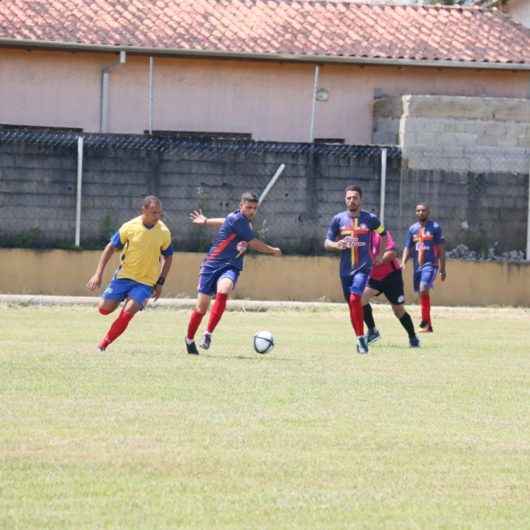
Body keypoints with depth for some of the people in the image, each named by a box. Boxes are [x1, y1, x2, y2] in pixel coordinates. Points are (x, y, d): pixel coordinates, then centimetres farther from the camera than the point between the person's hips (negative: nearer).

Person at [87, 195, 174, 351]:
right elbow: (111, 248, -2)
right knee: (104, 308, 0)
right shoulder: (130, 227, -11)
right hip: (124, 275, 1)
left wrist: (160, 283, 2)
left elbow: (168, 257, 8)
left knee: (128, 312, -20)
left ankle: (103, 344, -5)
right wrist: (98, 274, -8)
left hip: (146, 282, -1)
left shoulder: (164, 233, -8)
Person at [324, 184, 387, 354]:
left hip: (363, 266, -3)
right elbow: (327, 243, 4)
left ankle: (361, 338, -16)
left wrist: (379, 255, 10)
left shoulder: (370, 219, -1)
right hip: (345, 269, 3)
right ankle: (360, 339, 20)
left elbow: (383, 235, 17)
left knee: (355, 299, -22)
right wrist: (337, 245, -17)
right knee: (352, 304, 7)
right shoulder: (338, 219, 3)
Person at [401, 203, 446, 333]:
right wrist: (403, 263, -8)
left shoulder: (435, 227, -1)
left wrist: (443, 269, -4)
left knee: (423, 290, -24)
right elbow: (407, 248, 10)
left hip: (430, 265, -6)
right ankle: (428, 326, 18)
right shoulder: (412, 229, 11)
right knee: (422, 294, 9)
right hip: (417, 266, 6)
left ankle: (425, 321, -18)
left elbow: (441, 250, -1)